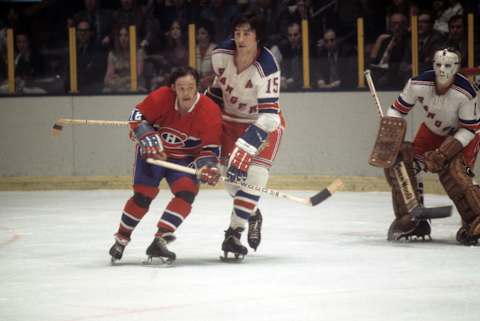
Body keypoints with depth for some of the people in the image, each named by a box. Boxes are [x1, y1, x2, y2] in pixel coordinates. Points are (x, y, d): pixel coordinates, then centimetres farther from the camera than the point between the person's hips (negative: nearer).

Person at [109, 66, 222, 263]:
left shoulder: (210, 111, -22)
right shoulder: (161, 98, -23)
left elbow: (211, 148, -15)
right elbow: (137, 116, -10)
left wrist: (207, 166, -33)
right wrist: (148, 138, -25)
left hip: (184, 158, 1)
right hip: (153, 153, -1)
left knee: (187, 193, -21)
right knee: (143, 195, -12)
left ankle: (159, 242, -19)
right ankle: (121, 240, 9)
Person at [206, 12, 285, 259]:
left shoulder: (267, 67, -30)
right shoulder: (221, 54, -15)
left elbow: (268, 115, -33)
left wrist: (246, 146, -40)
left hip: (262, 122, -5)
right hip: (230, 119, 5)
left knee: (254, 174, -19)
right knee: (231, 175, 4)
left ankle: (233, 234, -15)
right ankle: (251, 214, 33)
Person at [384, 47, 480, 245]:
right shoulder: (418, 84, -26)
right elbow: (398, 110, -12)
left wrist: (442, 154, -31)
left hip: (463, 136, -5)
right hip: (432, 131, 5)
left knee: (453, 173, -27)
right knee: (406, 161, -10)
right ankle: (410, 220, 4)